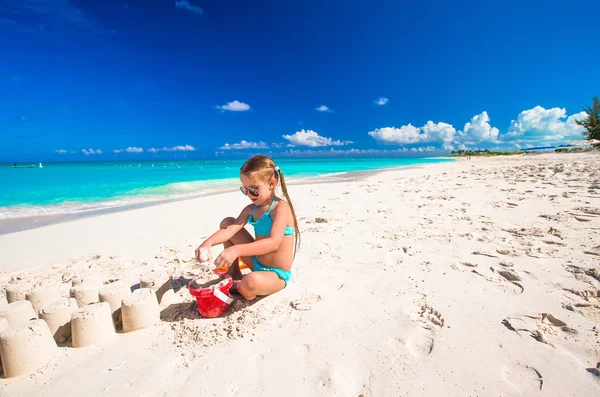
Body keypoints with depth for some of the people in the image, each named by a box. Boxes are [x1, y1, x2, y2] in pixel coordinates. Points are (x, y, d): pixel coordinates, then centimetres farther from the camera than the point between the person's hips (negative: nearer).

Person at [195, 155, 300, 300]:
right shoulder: (251, 209, 1)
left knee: (252, 281, -43)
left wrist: (236, 250, -43)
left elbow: (274, 243, -35)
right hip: (257, 263, 7)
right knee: (227, 222, 3)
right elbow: (230, 230, -10)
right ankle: (234, 276, 12)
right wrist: (208, 242, -30)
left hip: (276, 274, -7)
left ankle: (239, 287, -1)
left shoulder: (281, 207, -22)